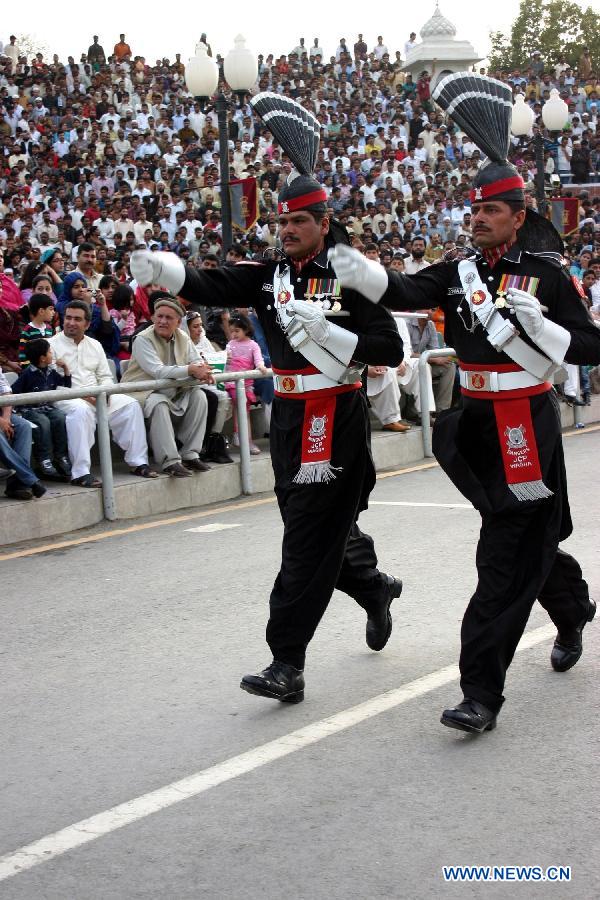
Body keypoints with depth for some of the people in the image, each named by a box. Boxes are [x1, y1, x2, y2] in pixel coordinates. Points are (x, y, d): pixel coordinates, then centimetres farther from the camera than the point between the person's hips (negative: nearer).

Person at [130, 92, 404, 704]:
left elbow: (390, 351, -13)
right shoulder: (269, 276, 7)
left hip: (338, 422, -7)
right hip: (288, 418, 7)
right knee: (316, 523, 20)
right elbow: (212, 286, -7)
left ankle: (287, 665, -6)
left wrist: (326, 333, -23)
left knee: (309, 542, -9)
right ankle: (375, 588, 49)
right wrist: (160, 269, -26)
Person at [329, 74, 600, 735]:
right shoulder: (460, 273, 8)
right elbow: (408, 293, -9)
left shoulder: (547, 274, -6)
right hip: (474, 421, 6)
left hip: (527, 425, -6)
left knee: (506, 560, -8)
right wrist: (360, 272, -26)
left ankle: (480, 693, -9)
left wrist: (537, 326, -22)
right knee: (529, 535, 21)